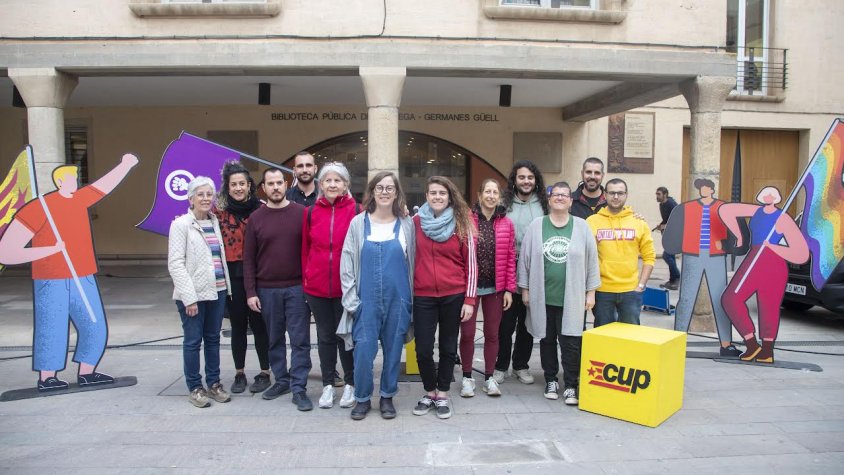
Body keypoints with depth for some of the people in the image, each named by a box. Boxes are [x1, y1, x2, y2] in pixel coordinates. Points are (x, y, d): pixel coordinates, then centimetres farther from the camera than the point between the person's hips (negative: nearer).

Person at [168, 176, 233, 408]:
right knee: (193, 341, 4)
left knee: (213, 338, 12)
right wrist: (189, 297, -16)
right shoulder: (181, 224, -6)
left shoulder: (215, 222, 10)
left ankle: (214, 383, 24)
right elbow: (175, 263, -11)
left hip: (217, 290, 5)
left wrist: (226, 286, 4)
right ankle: (194, 388, 16)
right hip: (193, 293, -5)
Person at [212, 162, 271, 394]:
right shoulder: (219, 211, 2)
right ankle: (239, 374, 25)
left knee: (259, 324, 6)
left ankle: (264, 373, 20)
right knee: (238, 325, 12)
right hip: (232, 276, 2)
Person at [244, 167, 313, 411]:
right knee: (275, 339, 13)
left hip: (297, 288, -2)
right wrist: (250, 292, -1)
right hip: (267, 290, 2)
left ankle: (299, 388, 8)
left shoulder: (302, 213, -1)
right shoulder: (255, 218, 3)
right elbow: (248, 258, 4)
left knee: (300, 340, 0)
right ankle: (281, 380, 29)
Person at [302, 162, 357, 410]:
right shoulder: (311, 212, 2)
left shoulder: (355, 210, -6)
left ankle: (350, 384, 26)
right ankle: (328, 385, 28)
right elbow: (305, 249, 8)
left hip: (346, 286, -2)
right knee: (325, 336, 14)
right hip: (317, 287, 3)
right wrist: (305, 281, 6)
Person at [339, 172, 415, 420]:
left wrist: (411, 297, 4)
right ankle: (362, 398, 20)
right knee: (364, 350, -1)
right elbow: (347, 263, 1)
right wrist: (351, 299, -4)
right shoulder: (358, 223, 1)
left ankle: (387, 397, 27)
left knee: (393, 349, 9)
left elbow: (413, 262, 7)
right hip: (367, 299, -1)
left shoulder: (406, 224, 3)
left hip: (398, 298, 1)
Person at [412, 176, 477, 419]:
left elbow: (470, 263, -1)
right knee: (423, 349, 2)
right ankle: (430, 392, 24)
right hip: (423, 296, 0)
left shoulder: (461, 223, -1)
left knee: (448, 347, 11)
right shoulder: (416, 222, 1)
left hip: (454, 296, 0)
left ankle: (442, 394, 26)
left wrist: (469, 299, -4)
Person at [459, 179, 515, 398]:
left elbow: (510, 258, 4)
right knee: (467, 333, 4)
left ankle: (489, 377, 25)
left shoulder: (506, 224, 3)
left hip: (495, 288, 2)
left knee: (492, 333, 11)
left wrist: (509, 289, 0)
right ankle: (467, 378, 21)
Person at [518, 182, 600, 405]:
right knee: (547, 340, 12)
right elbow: (525, 258, 4)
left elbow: (591, 261, 4)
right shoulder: (536, 226, 2)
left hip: (572, 298, -1)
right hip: (542, 296, 1)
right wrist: (525, 289, 3)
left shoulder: (581, 227, 2)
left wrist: (590, 292, 2)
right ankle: (551, 380, 27)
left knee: (571, 342, 0)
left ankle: (571, 386, 13)